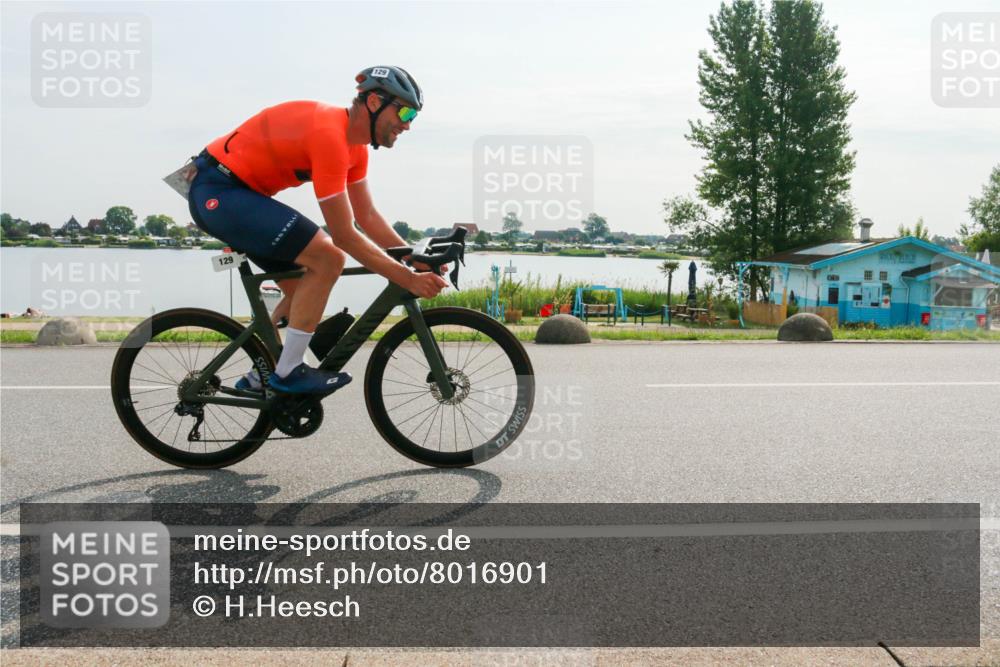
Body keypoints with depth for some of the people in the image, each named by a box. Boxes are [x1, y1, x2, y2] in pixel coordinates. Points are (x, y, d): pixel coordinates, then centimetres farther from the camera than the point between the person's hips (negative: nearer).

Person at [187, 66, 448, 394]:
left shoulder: (354, 144, 6)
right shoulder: (329, 134, -25)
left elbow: (367, 217, 10)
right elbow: (344, 235, -24)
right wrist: (409, 280, -23)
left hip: (236, 192, 10)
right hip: (218, 191, -10)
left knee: (304, 289, 12)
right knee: (328, 258, -21)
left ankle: (260, 376, 23)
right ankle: (288, 374, -11)